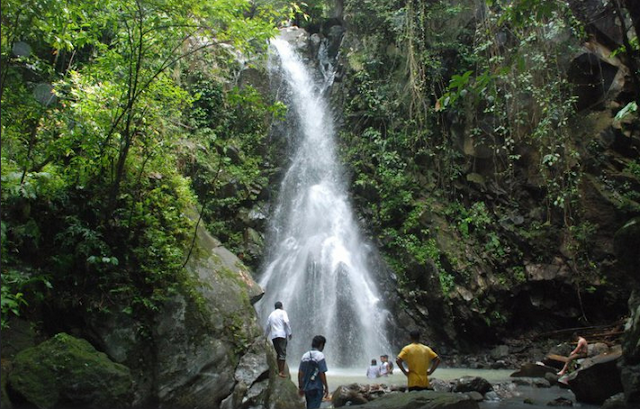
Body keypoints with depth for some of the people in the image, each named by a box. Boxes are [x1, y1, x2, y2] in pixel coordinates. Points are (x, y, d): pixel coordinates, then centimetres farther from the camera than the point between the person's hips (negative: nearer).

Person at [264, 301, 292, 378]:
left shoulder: (271, 314, 21)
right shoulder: (283, 312, 5)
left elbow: (267, 326, 23)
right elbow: (286, 321, -11)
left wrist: (265, 336, 34)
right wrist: (289, 332, -11)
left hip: (274, 336, 6)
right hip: (282, 335, -6)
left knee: (278, 353, 14)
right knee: (283, 353, -9)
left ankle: (279, 371, 14)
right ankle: (281, 372, -18)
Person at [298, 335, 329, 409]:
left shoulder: (305, 356, 6)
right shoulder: (320, 356, -12)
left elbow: (300, 373, 7)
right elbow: (322, 374, -15)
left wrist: (300, 387, 15)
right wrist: (326, 388, -7)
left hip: (306, 388, 6)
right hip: (316, 389, -6)